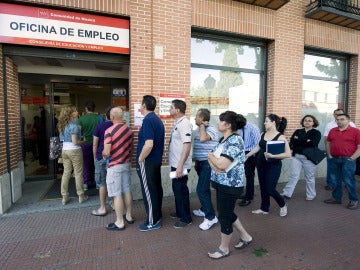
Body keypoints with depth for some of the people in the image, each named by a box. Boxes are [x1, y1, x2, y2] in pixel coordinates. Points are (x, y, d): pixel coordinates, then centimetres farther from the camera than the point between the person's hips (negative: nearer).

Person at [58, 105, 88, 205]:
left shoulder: (62, 125, 8)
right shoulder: (73, 125, -16)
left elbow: (62, 138, 17)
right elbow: (75, 142, -20)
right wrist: (83, 142, -2)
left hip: (64, 150, 7)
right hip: (74, 150, -7)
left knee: (66, 172, 12)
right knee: (78, 173, 4)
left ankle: (64, 197, 19)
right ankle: (81, 196, 14)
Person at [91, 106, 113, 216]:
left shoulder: (99, 126, -7)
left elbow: (95, 144, -5)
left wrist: (95, 157, 6)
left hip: (101, 157, -3)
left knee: (102, 183, 4)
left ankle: (103, 208, 10)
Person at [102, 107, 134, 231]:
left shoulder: (109, 131, -17)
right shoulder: (129, 130, 3)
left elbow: (106, 152, -20)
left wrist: (103, 155, 1)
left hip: (114, 166, -7)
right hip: (127, 164, 7)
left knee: (117, 194, 2)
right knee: (127, 190, 16)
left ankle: (120, 223, 11)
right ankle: (129, 216, 30)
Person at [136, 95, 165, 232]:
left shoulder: (148, 120, -19)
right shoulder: (157, 119, 9)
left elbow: (149, 144, -29)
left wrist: (140, 159, -15)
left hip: (148, 162, -9)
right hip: (157, 160, 9)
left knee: (149, 191, 2)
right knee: (156, 188, 18)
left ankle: (152, 222, 14)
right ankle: (157, 215, 33)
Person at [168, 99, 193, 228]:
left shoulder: (184, 123, -19)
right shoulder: (178, 122, 10)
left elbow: (187, 145, -26)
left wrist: (180, 165, -28)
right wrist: (176, 164, 17)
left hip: (180, 165, -10)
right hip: (175, 164, 10)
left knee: (181, 190, 2)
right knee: (177, 189, 20)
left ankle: (186, 218, 18)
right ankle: (180, 212, 37)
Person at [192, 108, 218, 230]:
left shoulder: (211, 129, -15)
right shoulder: (198, 130, 11)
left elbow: (203, 139, -35)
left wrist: (202, 125, -18)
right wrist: (196, 162, 20)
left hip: (208, 163, -9)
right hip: (201, 162, 9)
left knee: (201, 190, -10)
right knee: (204, 188, 18)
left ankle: (211, 217, 1)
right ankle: (204, 210, 33)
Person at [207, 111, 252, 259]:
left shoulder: (235, 141, -22)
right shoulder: (223, 139, 9)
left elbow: (222, 164, -27)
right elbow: (213, 157, 8)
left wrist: (211, 156, -9)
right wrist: (214, 165, -14)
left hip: (230, 186, -9)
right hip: (222, 184, 9)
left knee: (224, 216, 6)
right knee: (227, 213, 22)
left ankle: (224, 248, 28)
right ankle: (245, 236, 42)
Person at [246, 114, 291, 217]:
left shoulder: (280, 137, -15)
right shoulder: (263, 134, 3)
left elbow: (288, 154, -19)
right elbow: (258, 147, 14)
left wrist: (272, 156, -28)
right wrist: (247, 155, 17)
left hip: (273, 166, -6)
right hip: (261, 165, 6)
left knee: (270, 189, -1)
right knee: (263, 188, 14)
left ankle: (283, 205, 29)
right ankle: (264, 208, 32)